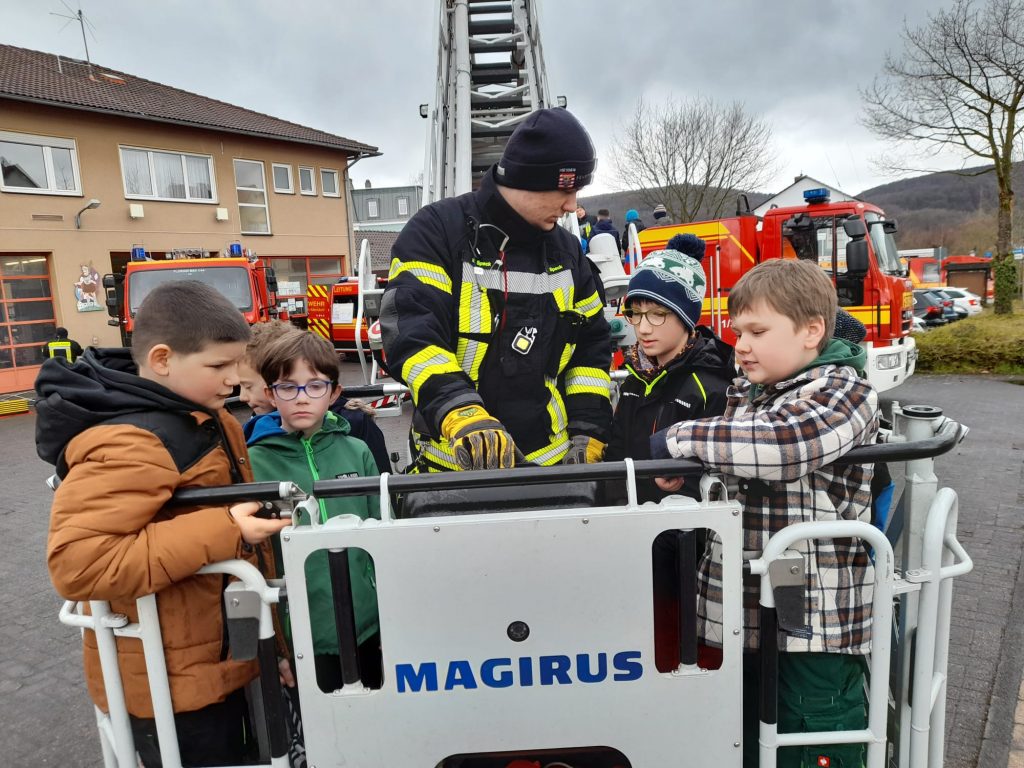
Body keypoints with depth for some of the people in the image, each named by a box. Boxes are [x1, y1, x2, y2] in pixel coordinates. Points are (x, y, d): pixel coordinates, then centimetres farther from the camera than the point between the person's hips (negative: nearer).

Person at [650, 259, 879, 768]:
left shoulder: (844, 392, -11)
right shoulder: (744, 397, 11)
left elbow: (779, 442, -31)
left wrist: (680, 440, -23)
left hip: (816, 624, -7)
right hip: (743, 613, 7)